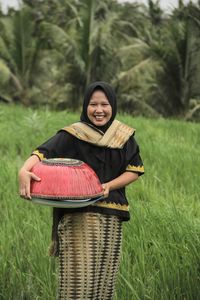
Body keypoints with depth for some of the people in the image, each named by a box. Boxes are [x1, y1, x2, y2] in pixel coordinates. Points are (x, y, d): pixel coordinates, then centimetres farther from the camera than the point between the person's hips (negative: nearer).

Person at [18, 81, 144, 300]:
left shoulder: (124, 136, 7)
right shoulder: (72, 135, -6)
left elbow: (134, 170, 7)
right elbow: (43, 153, -20)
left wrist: (109, 185, -11)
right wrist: (24, 170, -41)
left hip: (111, 218, 4)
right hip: (79, 216, -4)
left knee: (105, 275, 5)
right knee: (79, 276, -11)